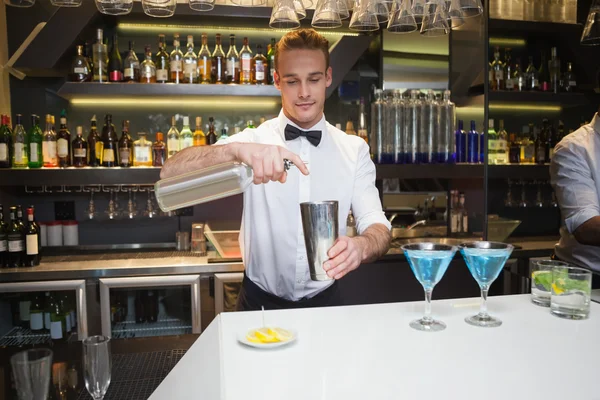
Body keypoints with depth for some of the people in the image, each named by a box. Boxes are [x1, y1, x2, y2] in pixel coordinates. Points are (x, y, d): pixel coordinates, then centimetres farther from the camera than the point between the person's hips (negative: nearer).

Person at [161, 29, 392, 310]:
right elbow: (170, 174, -17)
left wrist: (361, 246, -29)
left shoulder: (355, 150, 0)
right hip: (261, 301, -2)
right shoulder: (252, 141, -5)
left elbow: (378, 229, -7)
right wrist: (234, 150, -34)